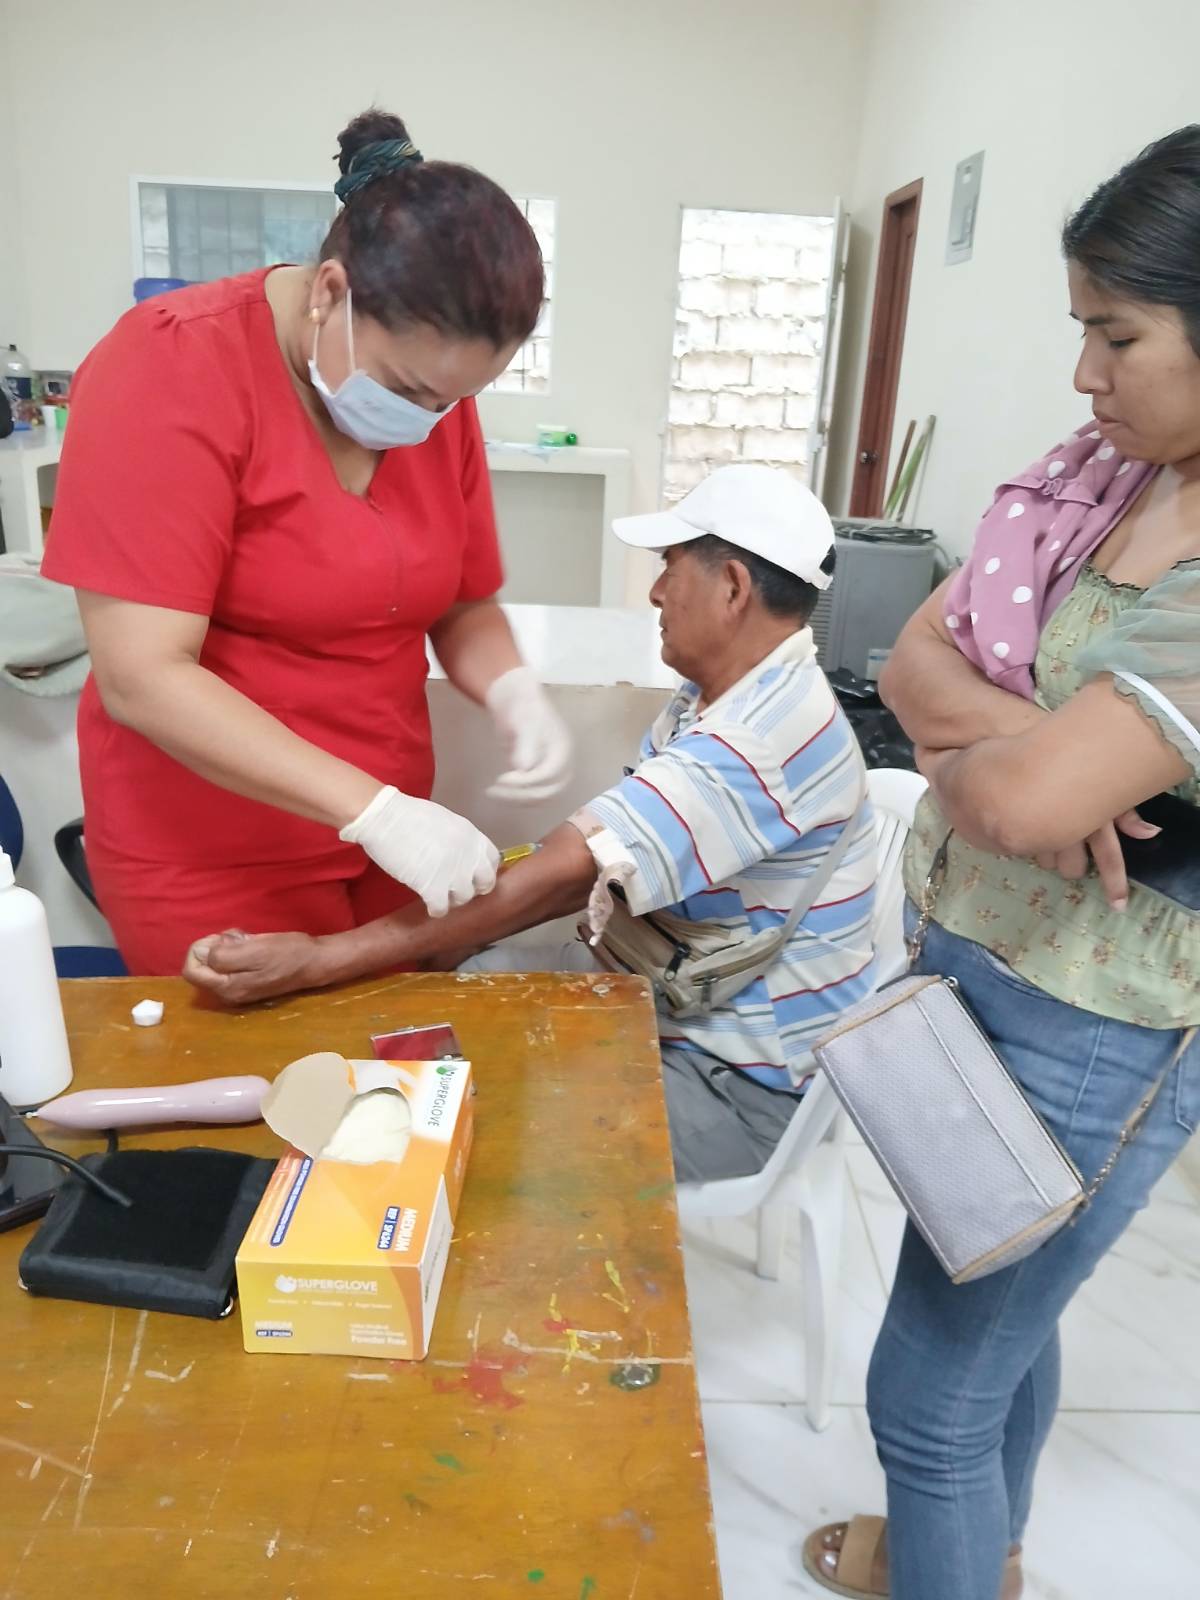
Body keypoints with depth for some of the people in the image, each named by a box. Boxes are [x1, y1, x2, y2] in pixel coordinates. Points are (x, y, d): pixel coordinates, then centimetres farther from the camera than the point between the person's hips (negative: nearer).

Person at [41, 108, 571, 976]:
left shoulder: (436, 392, -1)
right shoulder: (172, 370, -17)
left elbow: (462, 605, 8)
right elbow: (142, 677, -24)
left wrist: (515, 693, -15)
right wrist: (373, 810, -30)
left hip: (383, 827, 5)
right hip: (209, 858, -5)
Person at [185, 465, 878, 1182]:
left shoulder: (766, 738, -28)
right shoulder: (715, 698, 6)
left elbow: (562, 876, -33)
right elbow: (590, 861, 2)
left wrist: (316, 960, -33)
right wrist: (439, 943, -11)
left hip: (744, 1081, -8)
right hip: (660, 998, 9)